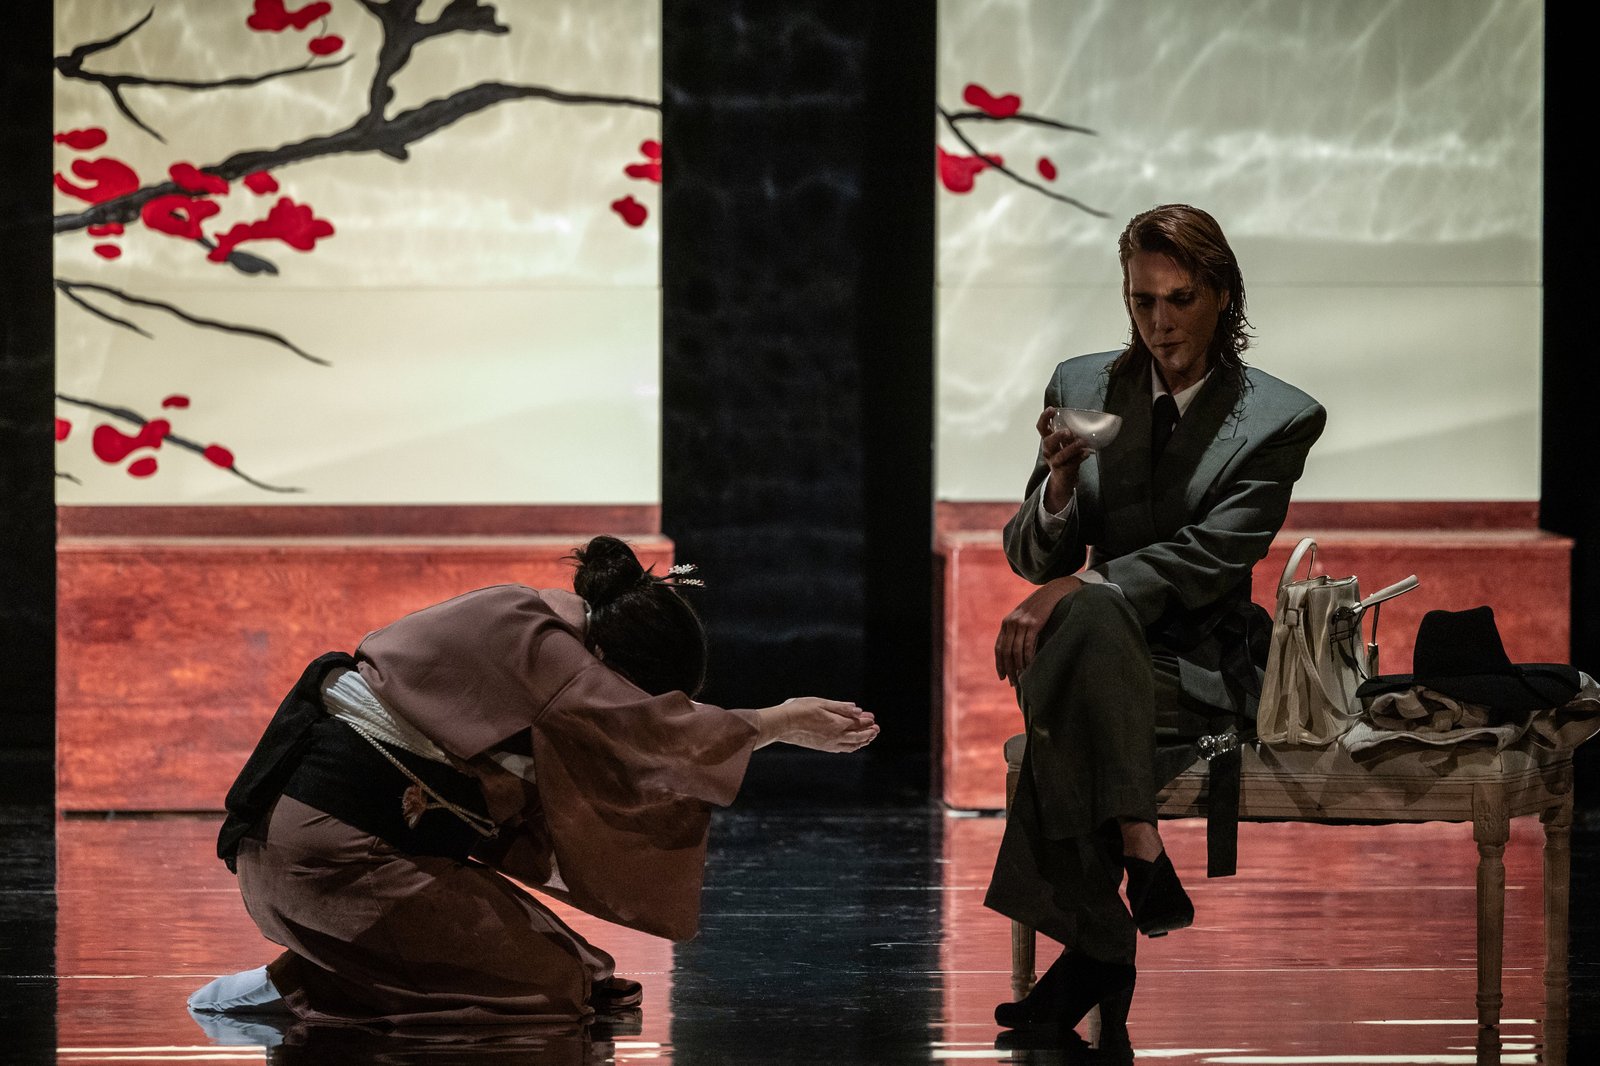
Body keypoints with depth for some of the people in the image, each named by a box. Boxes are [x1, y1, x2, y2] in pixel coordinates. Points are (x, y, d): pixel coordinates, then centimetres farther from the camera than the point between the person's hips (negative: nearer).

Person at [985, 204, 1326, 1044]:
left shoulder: (1279, 419, 0)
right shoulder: (1082, 387, 10)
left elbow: (1209, 558, -12)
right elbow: (1033, 558, 9)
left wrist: (1075, 587, -23)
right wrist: (1061, 480, -14)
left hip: (1202, 670, -2)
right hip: (1094, 647, 2)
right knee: (1089, 616, -35)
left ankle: (1094, 946, -30)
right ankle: (1142, 860, -37)